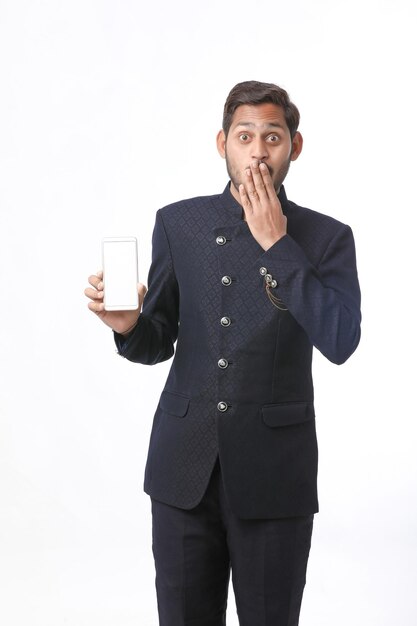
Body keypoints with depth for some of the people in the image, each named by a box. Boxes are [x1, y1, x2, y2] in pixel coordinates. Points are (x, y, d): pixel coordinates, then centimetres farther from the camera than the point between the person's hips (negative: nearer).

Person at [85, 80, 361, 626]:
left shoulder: (326, 238, -1)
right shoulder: (178, 223, 4)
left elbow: (340, 341, -16)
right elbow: (156, 345, 6)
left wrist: (277, 243, -15)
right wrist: (129, 325, -17)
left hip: (274, 473, -1)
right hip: (184, 465, 2)